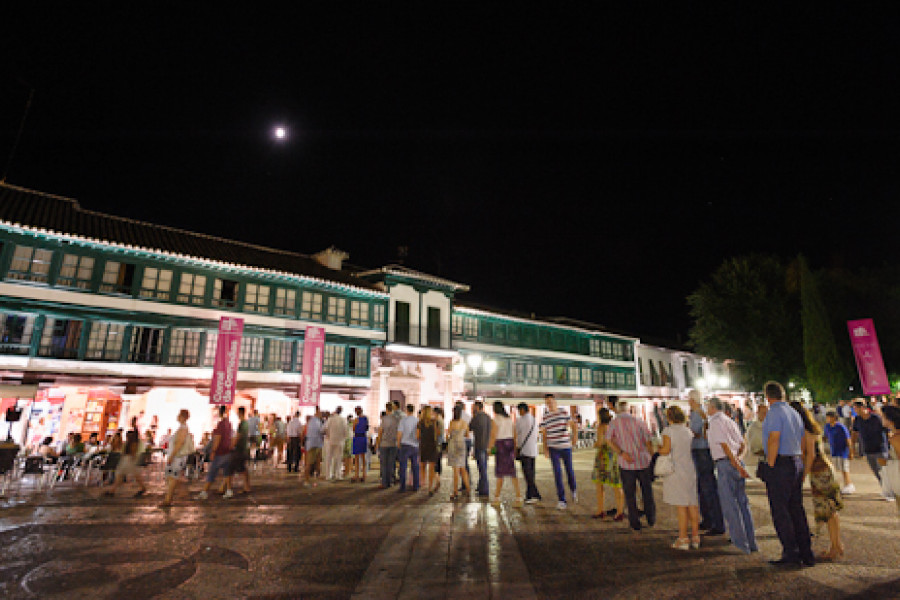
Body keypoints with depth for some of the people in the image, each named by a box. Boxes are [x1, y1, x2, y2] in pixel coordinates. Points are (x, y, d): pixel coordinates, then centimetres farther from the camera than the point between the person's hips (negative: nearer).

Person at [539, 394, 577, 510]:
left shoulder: (564, 412, -2)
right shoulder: (545, 416, -1)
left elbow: (572, 424, 6)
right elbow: (544, 433, 5)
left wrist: (575, 435, -5)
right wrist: (545, 448, 0)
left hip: (566, 446, 0)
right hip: (553, 448, 0)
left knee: (569, 470, 12)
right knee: (557, 473, -3)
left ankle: (573, 490, 42)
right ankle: (561, 500, 6)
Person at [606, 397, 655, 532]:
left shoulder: (613, 423, -4)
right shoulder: (639, 422, -3)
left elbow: (609, 440, -18)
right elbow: (648, 443, -2)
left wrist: (622, 453, -19)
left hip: (626, 465, -1)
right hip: (644, 462, 2)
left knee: (630, 495, 11)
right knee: (647, 493, 20)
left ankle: (635, 525, 17)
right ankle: (651, 520, 34)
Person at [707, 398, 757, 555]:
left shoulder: (715, 422, -9)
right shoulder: (730, 422, 17)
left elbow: (725, 446, -16)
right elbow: (743, 445, 16)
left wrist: (737, 465, -14)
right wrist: (739, 458, 2)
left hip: (725, 464, -8)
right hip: (736, 463, 8)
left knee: (729, 505, 0)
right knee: (742, 502, 13)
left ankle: (741, 543, 3)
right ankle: (751, 543, 20)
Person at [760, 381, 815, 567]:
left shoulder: (775, 412, -13)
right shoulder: (794, 413, 13)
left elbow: (773, 440, -21)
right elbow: (802, 443, 18)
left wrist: (770, 466, -14)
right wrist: (800, 466, 22)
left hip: (780, 464, -9)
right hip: (797, 462, 9)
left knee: (780, 511, -1)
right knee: (797, 510, 15)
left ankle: (791, 554, 4)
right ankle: (806, 553, 21)